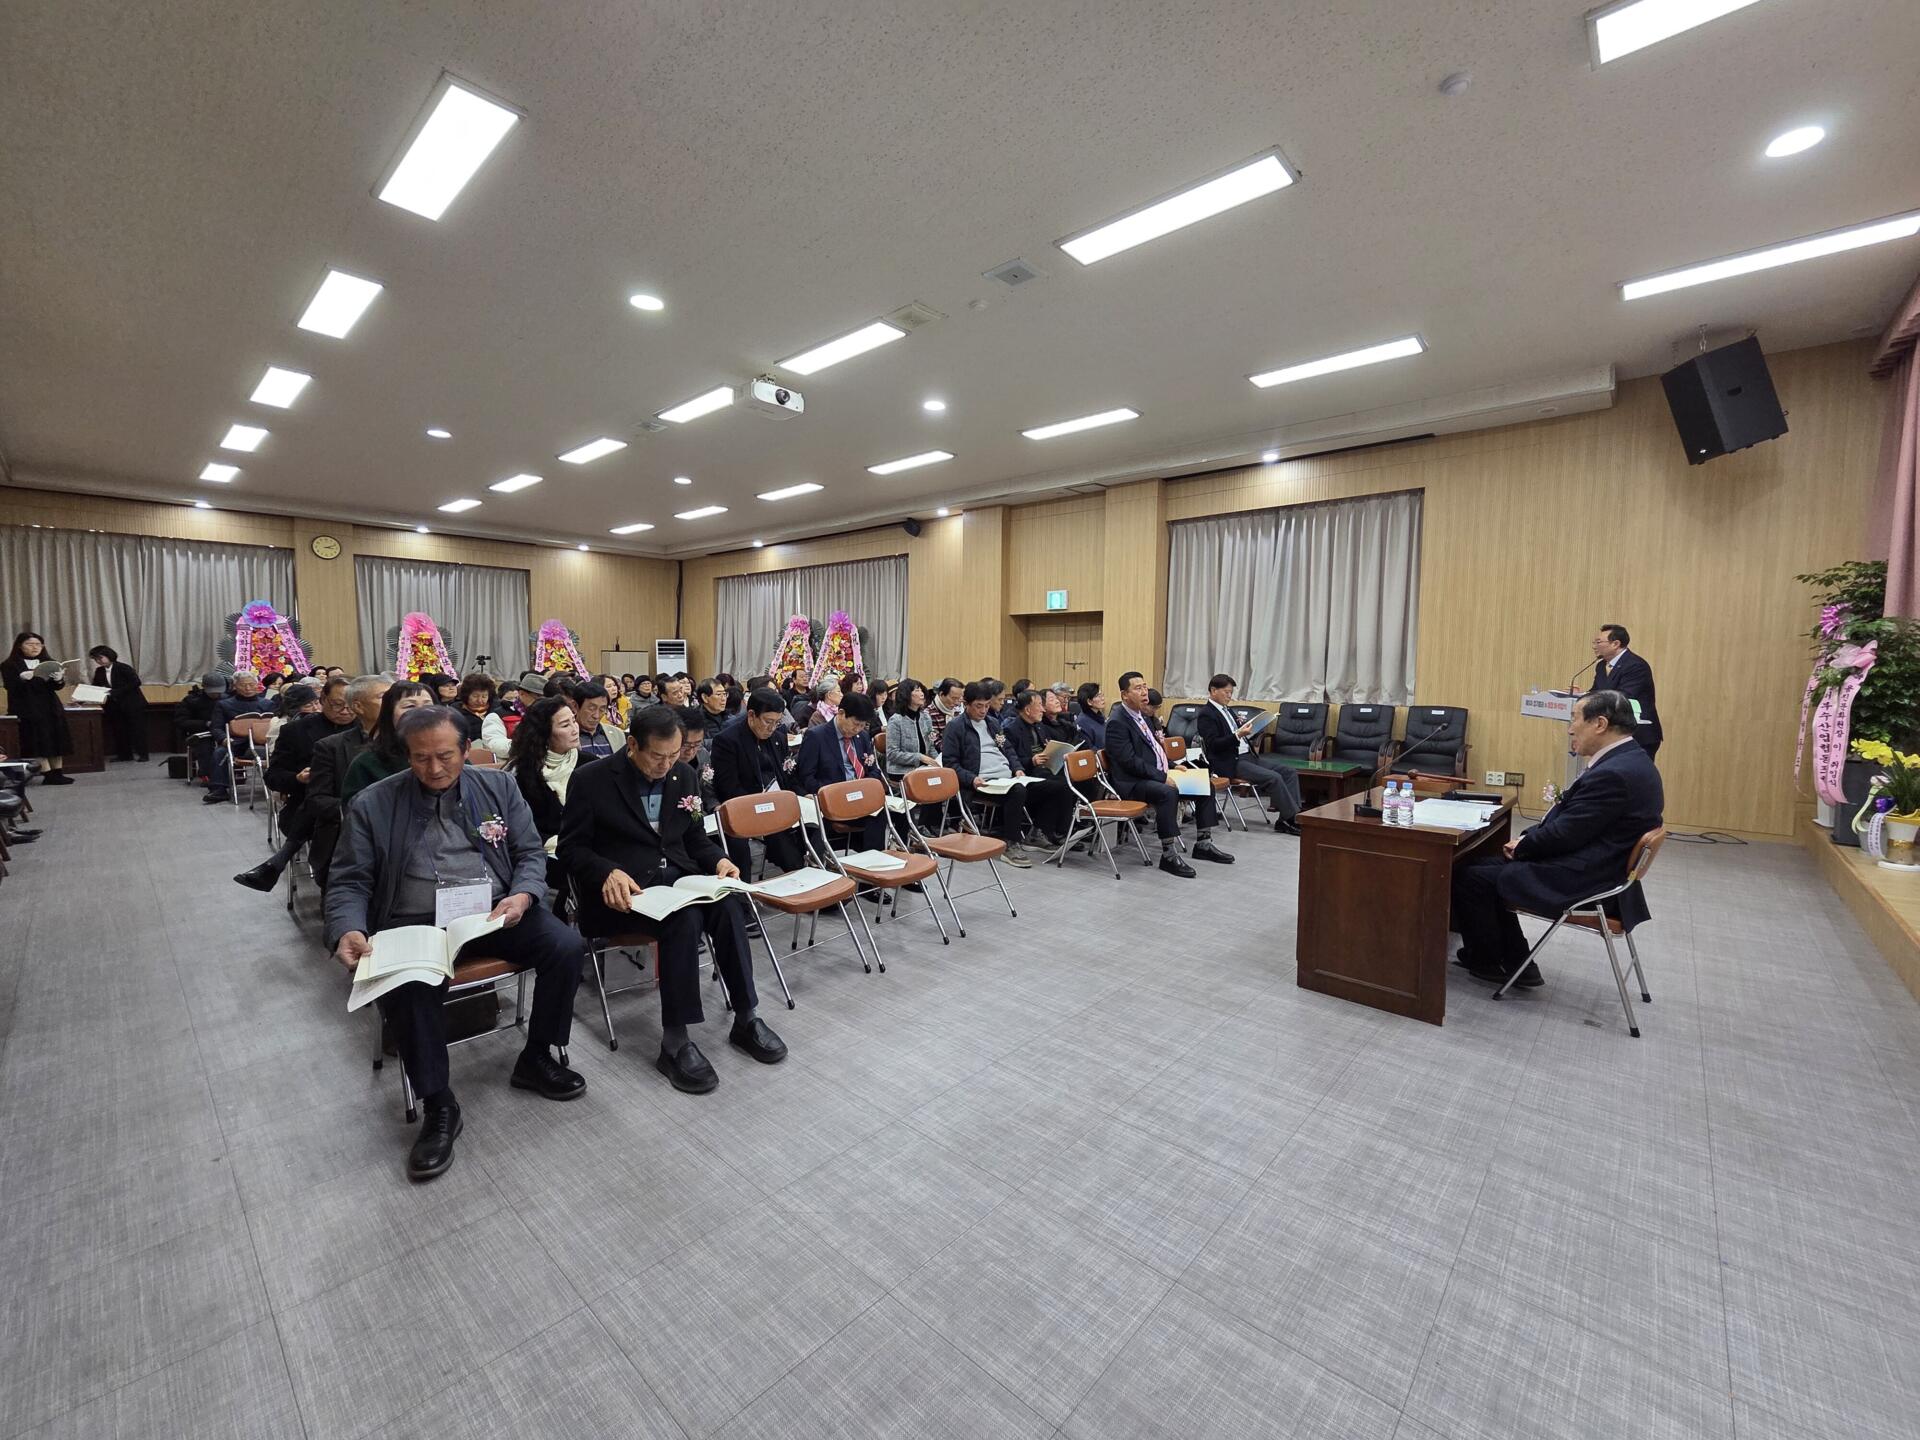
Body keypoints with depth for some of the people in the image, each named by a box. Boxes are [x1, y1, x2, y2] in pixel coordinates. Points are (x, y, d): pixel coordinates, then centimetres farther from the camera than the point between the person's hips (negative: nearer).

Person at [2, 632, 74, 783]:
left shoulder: (49, 664, 10)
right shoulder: (9, 665, -1)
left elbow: (55, 687, 2)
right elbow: (11, 687, -10)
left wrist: (59, 680, -21)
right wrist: (22, 679, -29)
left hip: (50, 707, 4)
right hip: (27, 710, -4)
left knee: (57, 739, 2)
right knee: (36, 742, -6)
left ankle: (58, 773, 5)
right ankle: (48, 775, -8)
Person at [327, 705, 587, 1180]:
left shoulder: (499, 787, 6)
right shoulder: (373, 805, 2)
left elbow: (531, 854, 7)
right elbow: (349, 882, 4)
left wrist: (522, 895, -14)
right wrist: (348, 931, -17)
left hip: (495, 912, 2)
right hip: (415, 925, -1)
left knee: (567, 947, -21)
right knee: (405, 988, -32)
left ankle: (536, 1058, 4)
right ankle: (438, 1106, -9)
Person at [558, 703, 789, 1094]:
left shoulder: (685, 777, 9)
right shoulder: (591, 780, -5)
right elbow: (571, 848, -4)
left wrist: (719, 859, -5)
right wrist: (608, 872, -24)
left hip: (679, 876, 4)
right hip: (623, 888, -4)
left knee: (729, 907, -27)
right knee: (684, 919, -34)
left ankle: (746, 1019, -14)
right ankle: (675, 1041, -24)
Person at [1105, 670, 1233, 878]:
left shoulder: (1141, 715, 16)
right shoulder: (1117, 722, -14)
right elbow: (1130, 761, -21)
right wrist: (1163, 777, -22)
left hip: (1157, 775, 10)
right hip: (1132, 782, -10)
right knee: (1168, 793, -36)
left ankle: (1203, 844, 10)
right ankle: (1169, 855, -28)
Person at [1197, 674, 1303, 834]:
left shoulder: (1226, 711, 20)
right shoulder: (1206, 714, -7)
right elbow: (1213, 745, -17)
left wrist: (1245, 729, 6)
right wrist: (1238, 735, -26)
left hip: (1248, 757, 10)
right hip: (1231, 764, -10)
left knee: (1289, 774, -3)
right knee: (1274, 778, -24)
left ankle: (1286, 820, -12)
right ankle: (1292, 819, -12)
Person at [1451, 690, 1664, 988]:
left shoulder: (1613, 774, -26)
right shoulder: (1631, 760, 7)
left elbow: (1563, 834, -22)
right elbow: (1570, 822, 12)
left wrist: (1522, 846, -4)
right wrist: (1527, 840, 3)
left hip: (1580, 883, -10)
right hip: (1595, 869, 10)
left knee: (1467, 876, -6)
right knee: (1488, 866, 15)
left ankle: (1486, 962, 17)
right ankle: (1514, 961, 20)